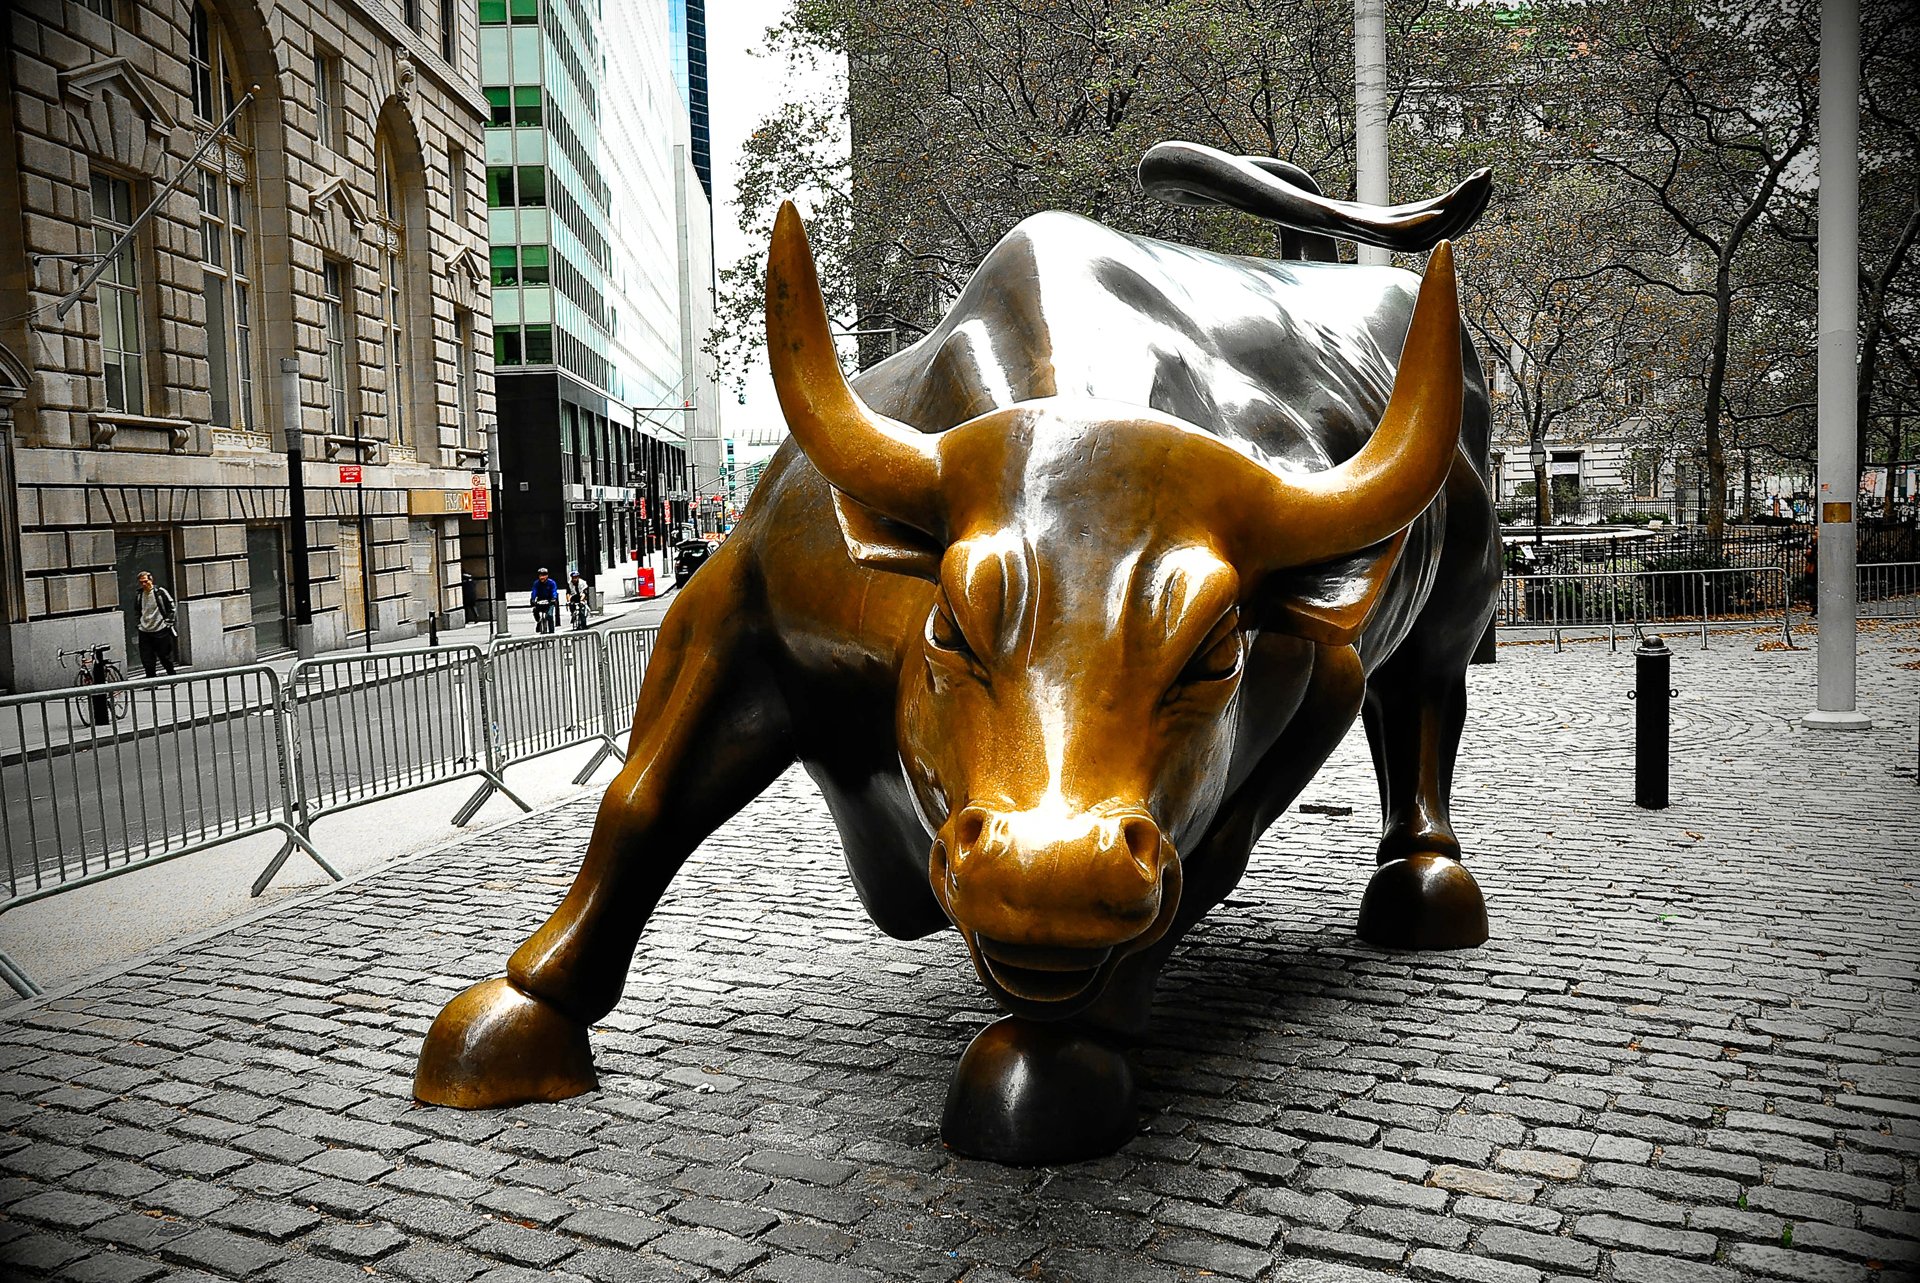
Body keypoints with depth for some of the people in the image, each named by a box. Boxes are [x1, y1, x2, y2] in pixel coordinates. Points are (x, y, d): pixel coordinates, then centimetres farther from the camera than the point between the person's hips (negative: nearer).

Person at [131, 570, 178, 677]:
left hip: (161, 630, -4)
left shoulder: (160, 592, -5)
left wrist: (168, 622, -6)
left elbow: (171, 607, -1)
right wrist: (137, 624, 11)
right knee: (147, 661, 1)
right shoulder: (139, 596, 9)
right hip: (145, 632, 4)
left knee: (166, 658, 7)